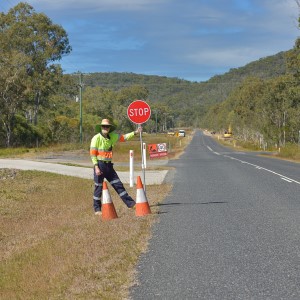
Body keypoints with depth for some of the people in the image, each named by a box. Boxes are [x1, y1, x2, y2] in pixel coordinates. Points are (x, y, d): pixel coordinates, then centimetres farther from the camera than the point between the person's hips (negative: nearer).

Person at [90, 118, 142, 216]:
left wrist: (135, 132, 10)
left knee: (118, 185, 8)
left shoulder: (112, 137, 8)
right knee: (98, 187, 1)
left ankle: (130, 203, 12)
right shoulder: (96, 138, -11)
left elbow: (123, 137, 17)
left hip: (108, 165, 6)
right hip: (100, 165, -6)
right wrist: (96, 167, -18)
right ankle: (97, 209, 11)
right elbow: (92, 154, -13)